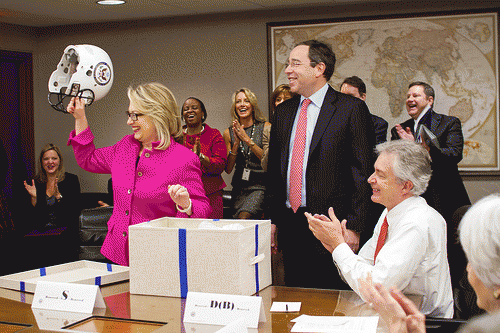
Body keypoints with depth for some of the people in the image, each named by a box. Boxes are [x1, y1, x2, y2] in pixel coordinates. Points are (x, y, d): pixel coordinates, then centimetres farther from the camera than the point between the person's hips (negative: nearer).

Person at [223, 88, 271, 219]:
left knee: (244, 217, -25)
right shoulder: (229, 133, 9)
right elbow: (228, 169, 5)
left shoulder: (266, 127, 1)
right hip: (239, 187, 3)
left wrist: (247, 140, -14)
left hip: (260, 185, -3)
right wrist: (236, 143, -8)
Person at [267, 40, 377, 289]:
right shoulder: (283, 111, 13)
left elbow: (363, 172, -7)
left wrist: (354, 227, -12)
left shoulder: (351, 109, -5)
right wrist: (272, 220, 11)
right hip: (290, 227, 6)